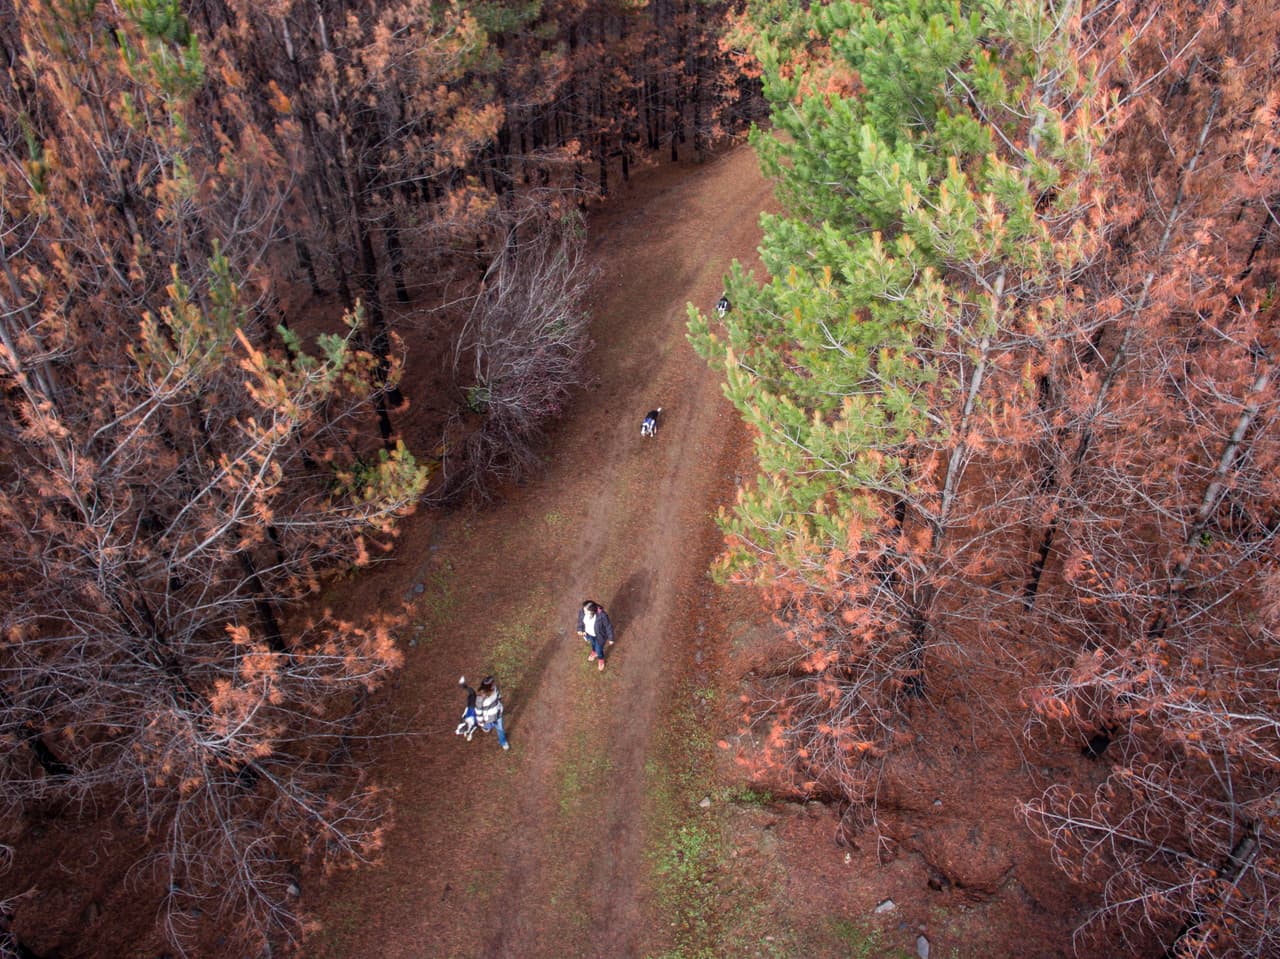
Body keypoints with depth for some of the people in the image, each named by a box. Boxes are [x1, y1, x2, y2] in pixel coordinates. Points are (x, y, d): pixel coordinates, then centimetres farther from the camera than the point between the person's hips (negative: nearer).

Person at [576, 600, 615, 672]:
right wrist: (580, 629, 6)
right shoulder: (582, 611, -30)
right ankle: (594, 653, 69)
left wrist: (610, 639, -11)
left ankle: (601, 660, 56)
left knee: (599, 649, 21)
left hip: (599, 636, -4)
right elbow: (580, 620, -4)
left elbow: (608, 627, -23)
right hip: (588, 633, 4)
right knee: (593, 644, 34)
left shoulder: (602, 616, -42)